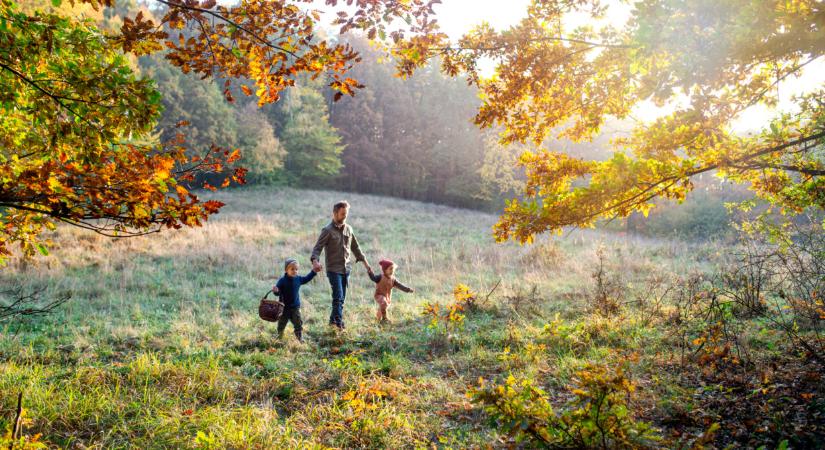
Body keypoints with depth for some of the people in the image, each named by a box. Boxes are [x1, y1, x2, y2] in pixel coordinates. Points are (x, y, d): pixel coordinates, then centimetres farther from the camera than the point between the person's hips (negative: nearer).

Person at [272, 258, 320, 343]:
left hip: (295, 307, 3)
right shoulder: (282, 281, -15)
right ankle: (280, 337, 30)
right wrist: (276, 291, -39)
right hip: (284, 307, -2)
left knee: (298, 323, 4)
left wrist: (313, 272, 15)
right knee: (281, 323, 11)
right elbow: (278, 292, -16)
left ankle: (300, 338, 16)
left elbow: (306, 279, 18)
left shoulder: (298, 279, -1)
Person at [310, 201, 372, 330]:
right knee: (338, 297, -14)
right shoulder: (328, 230, -7)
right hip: (334, 269, -6)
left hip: (346, 269, 6)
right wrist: (315, 261, -33)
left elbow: (355, 247, 21)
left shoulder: (348, 229, 11)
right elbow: (317, 247, -14)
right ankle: (339, 323, -13)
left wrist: (365, 262, 19)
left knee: (342, 298, 9)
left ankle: (333, 320, 20)